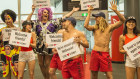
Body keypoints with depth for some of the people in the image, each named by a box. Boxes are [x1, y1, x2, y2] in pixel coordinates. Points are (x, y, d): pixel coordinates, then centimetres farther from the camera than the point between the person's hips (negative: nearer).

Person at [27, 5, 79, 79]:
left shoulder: (53, 22, 2)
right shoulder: (37, 23, 8)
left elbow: (64, 17, 1)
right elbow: (27, 21, 2)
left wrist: (73, 11, -3)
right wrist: (32, 12, -5)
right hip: (40, 46, 3)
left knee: (47, 65, 0)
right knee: (41, 64, 10)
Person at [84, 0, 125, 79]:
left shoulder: (109, 27, 0)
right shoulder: (95, 28, 7)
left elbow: (122, 20, -9)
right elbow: (86, 26, -13)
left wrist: (115, 11, -22)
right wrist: (89, 13, -9)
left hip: (105, 54, -3)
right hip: (95, 53, 3)